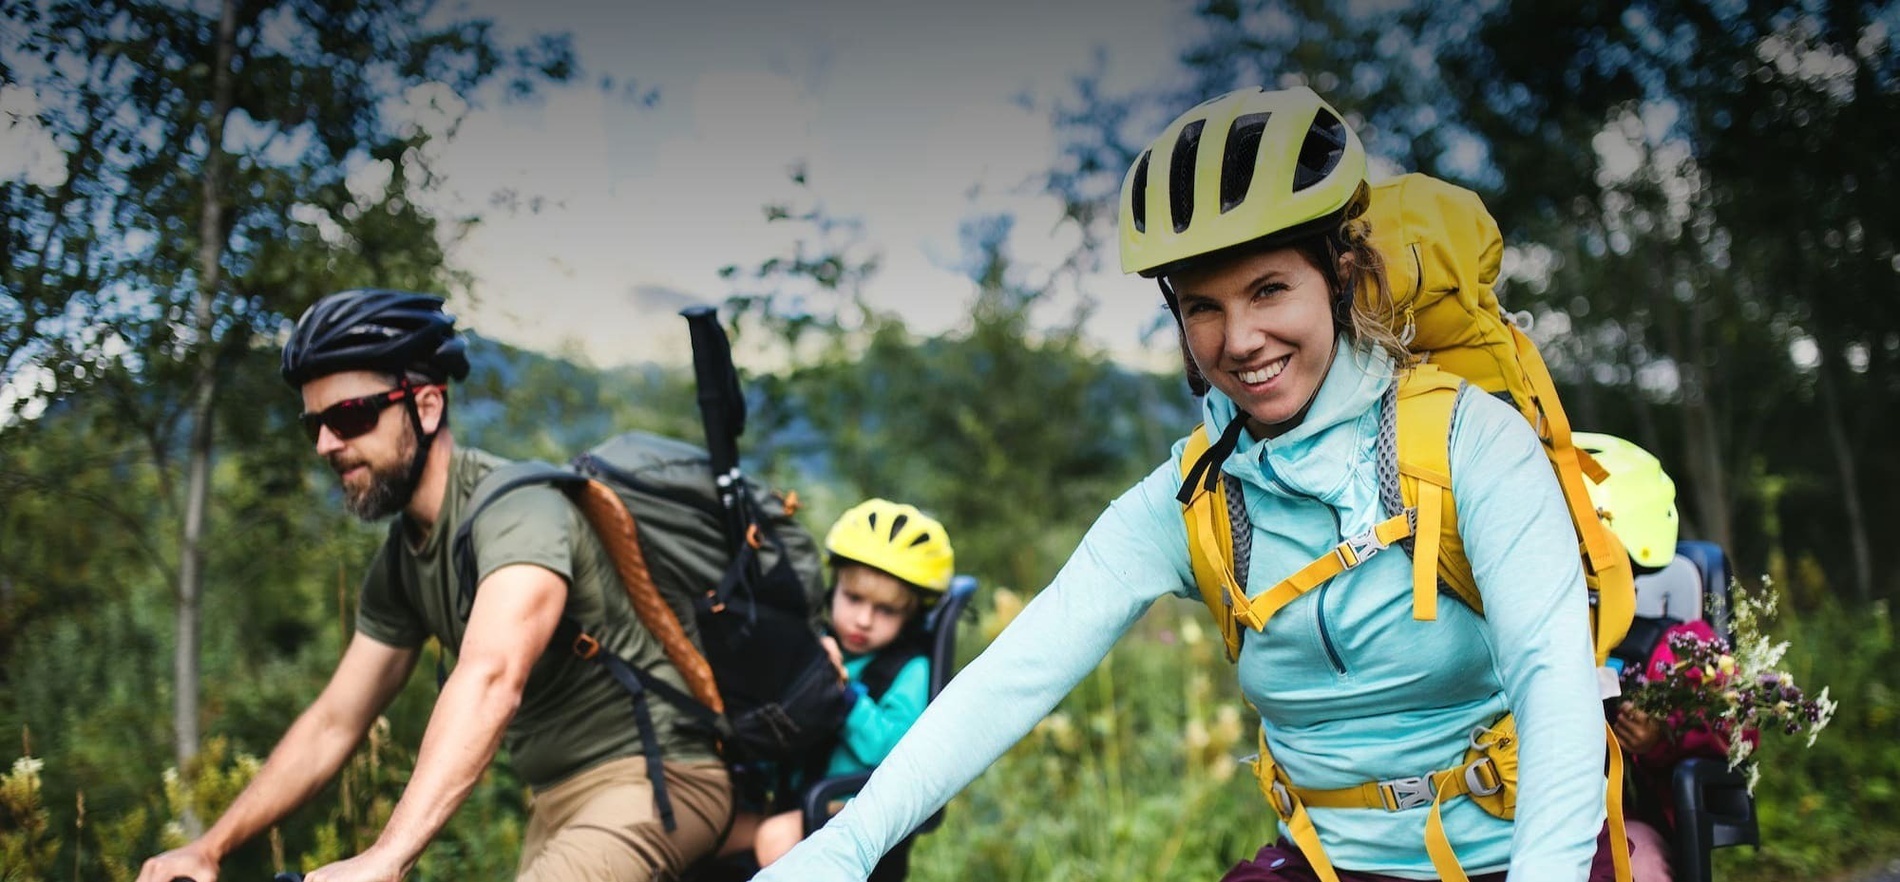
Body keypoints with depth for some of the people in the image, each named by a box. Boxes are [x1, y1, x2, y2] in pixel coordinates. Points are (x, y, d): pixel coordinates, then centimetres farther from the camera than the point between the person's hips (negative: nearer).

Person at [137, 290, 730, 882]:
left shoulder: (517, 507, -21)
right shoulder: (400, 565, 7)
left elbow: (492, 682, -37)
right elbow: (333, 723, 14)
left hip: (654, 772, -9)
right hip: (560, 796, 9)